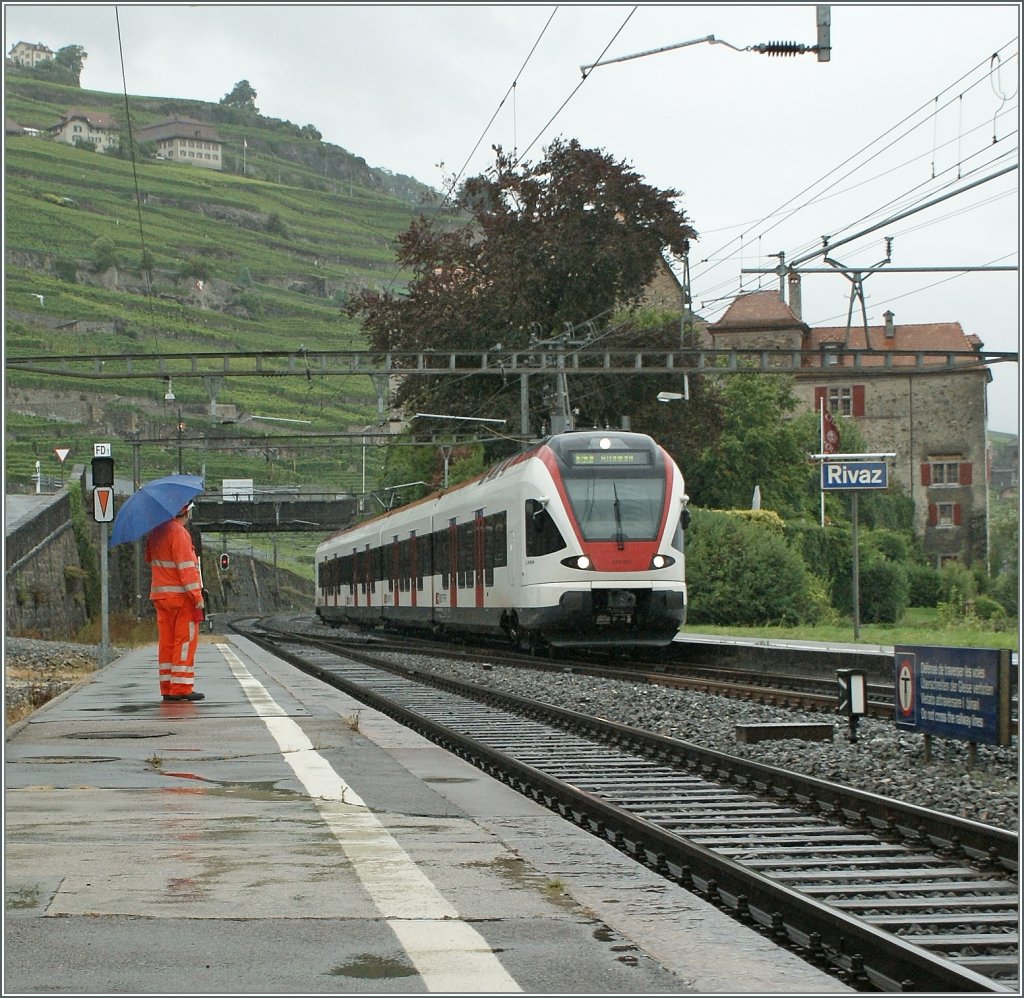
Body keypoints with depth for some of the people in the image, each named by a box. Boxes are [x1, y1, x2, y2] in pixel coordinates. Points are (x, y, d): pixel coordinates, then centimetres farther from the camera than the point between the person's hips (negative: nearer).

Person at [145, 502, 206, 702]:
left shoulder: (155, 532, 10)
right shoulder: (179, 532, -15)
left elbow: (150, 559, 23)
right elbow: (186, 568, -18)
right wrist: (198, 598, -16)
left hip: (159, 595, 8)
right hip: (181, 596, -8)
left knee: (166, 641, 9)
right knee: (186, 640, -4)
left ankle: (167, 688, 10)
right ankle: (182, 688, -6)